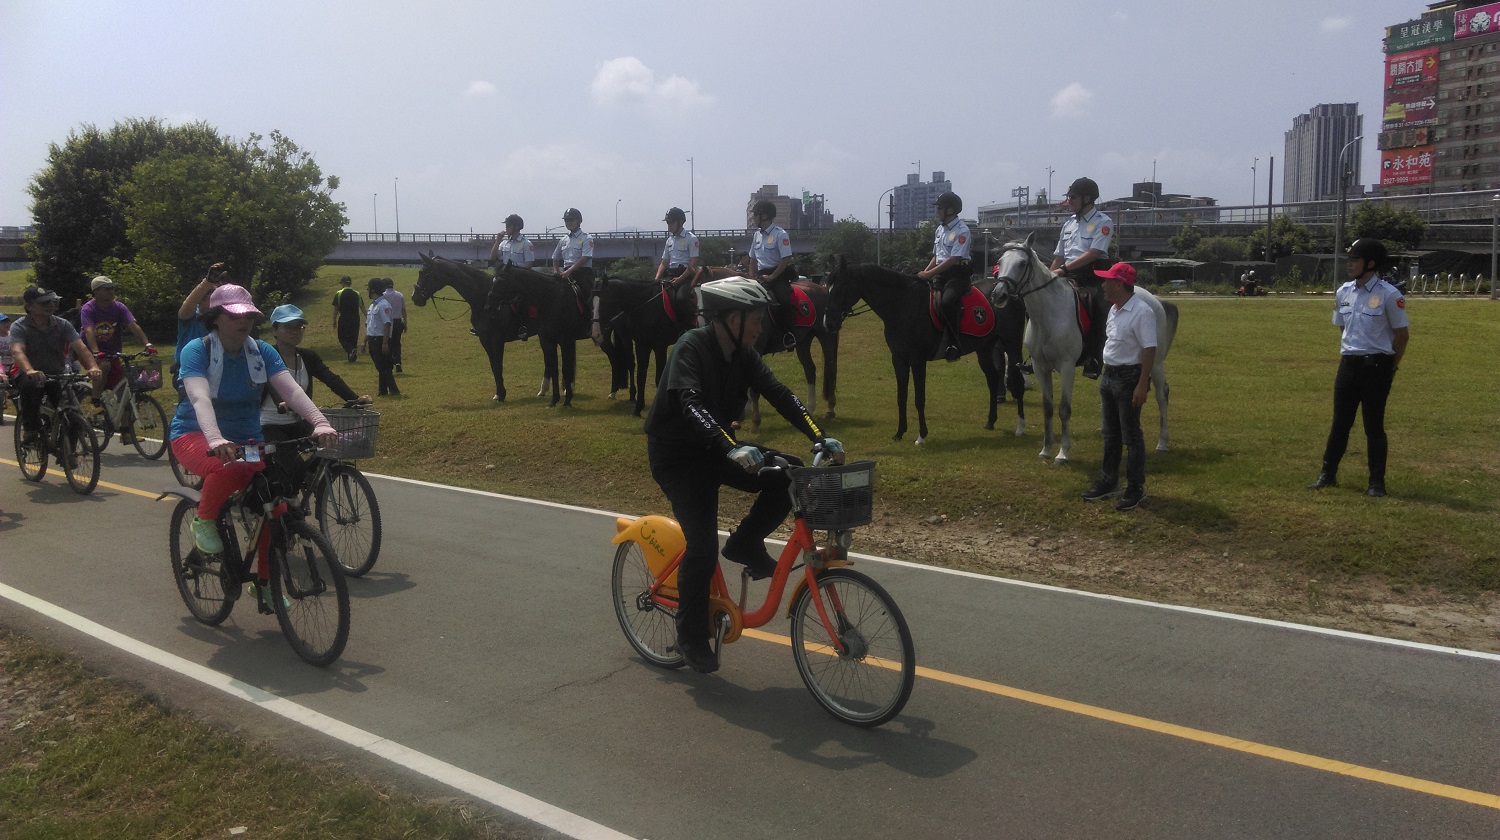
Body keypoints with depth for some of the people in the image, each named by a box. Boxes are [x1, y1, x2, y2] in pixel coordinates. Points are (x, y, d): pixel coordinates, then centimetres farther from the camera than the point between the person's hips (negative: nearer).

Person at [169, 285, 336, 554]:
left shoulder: (262, 352, -1)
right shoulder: (197, 350, -14)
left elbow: (291, 390, -16)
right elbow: (200, 399, -31)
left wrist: (320, 423, -35)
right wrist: (215, 440, -50)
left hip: (246, 439, 4)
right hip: (195, 435, -4)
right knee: (228, 468, -39)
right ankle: (203, 522, -8)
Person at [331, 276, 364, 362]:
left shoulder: (338, 294, -4)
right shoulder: (357, 294, 4)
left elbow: (336, 308, -3)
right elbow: (362, 307, 5)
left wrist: (334, 320, 5)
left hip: (343, 319, -3)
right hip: (355, 319, 3)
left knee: (342, 338, 6)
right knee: (353, 338, 13)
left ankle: (351, 350, -20)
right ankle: (352, 356, 14)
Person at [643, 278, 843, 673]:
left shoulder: (743, 354, -1)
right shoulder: (692, 346, -22)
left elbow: (779, 394, -8)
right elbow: (690, 404, -37)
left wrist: (821, 438, -20)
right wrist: (731, 448, -50)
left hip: (718, 449, 7)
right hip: (676, 455, -6)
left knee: (789, 475, -13)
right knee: (703, 545, -15)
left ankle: (746, 544, 6)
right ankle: (691, 636, 6)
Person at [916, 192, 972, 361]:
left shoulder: (961, 230, -10)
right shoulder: (940, 229, 15)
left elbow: (953, 259, -18)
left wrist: (929, 273, -22)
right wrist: (924, 272, 4)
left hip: (957, 273, -8)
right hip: (939, 274, 8)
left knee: (946, 302, -33)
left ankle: (952, 346, -29)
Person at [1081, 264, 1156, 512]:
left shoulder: (1141, 312, -19)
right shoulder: (1114, 309, 9)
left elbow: (1149, 350, -21)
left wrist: (1142, 385, -25)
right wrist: (1106, 375, 18)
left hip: (1128, 378, -9)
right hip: (1109, 376, 9)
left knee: (1131, 435, 0)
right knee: (1110, 434, 16)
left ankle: (1135, 488, 9)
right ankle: (1108, 482, 27)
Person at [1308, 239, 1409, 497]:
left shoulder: (1389, 295, -10)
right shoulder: (1343, 292, 8)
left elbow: (1401, 335, -5)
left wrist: (1389, 369, -1)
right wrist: (1344, 358, 13)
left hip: (1376, 365, -5)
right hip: (1348, 364, 5)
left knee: (1374, 424, 0)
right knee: (1340, 421, 10)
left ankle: (1377, 481, 10)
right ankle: (1328, 473, 17)